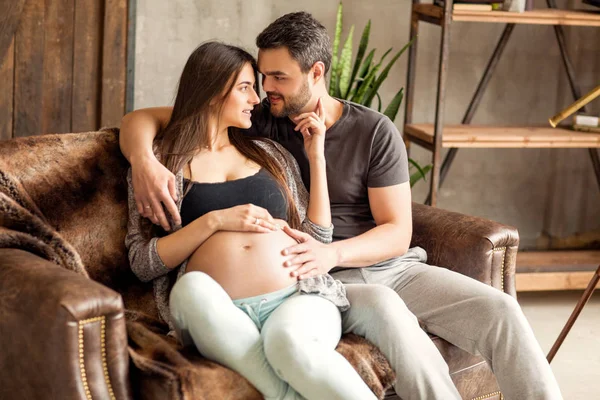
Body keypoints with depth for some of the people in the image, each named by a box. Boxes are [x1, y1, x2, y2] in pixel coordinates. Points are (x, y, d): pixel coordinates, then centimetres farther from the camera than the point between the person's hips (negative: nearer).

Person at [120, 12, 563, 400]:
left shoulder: (375, 132, 0)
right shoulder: (256, 122, 2)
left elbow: (397, 233, -3)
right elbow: (142, 120, 1)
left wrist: (333, 253, -23)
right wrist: (144, 162, -23)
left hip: (392, 265, 2)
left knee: (500, 309, -21)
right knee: (384, 307, -36)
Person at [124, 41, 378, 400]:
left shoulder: (270, 154, 23)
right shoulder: (159, 161, 13)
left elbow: (317, 239, 17)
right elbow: (143, 263, 4)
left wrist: (317, 155, 15)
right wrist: (215, 221, -6)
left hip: (298, 296, 1)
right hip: (219, 313, -1)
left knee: (290, 342, -37)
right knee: (192, 287, -38)